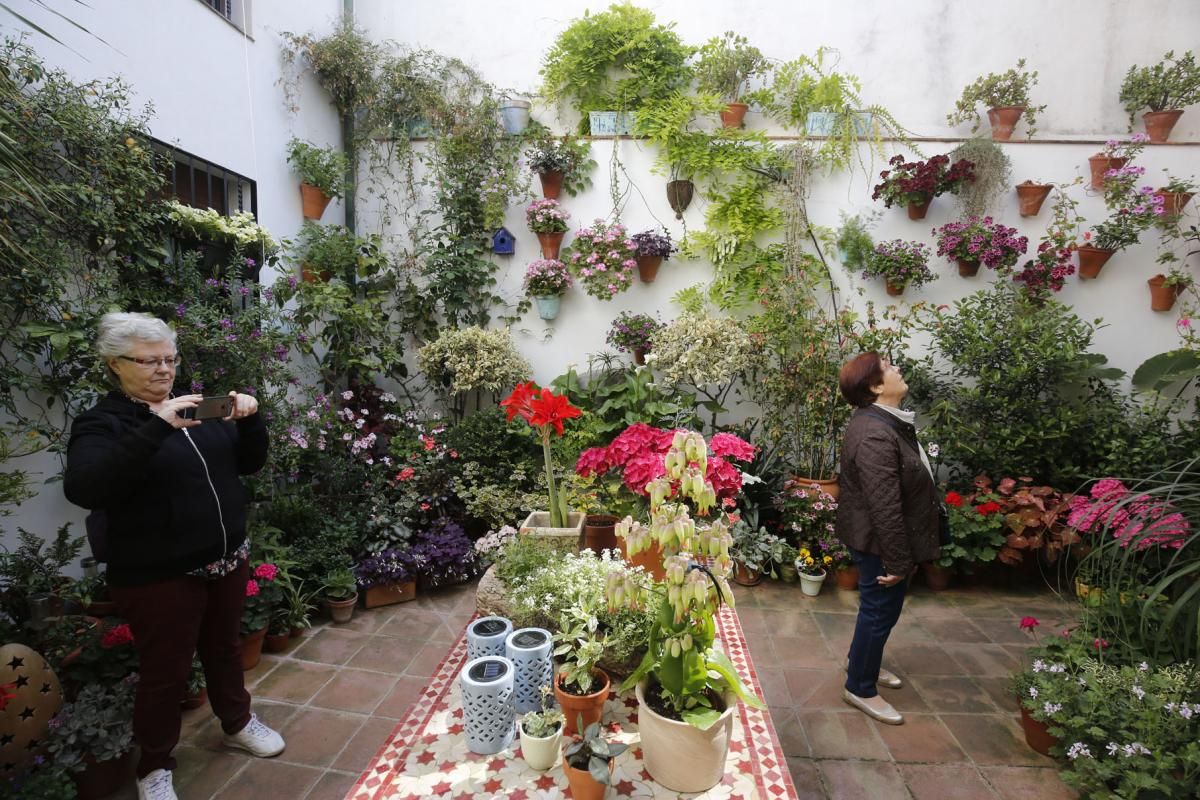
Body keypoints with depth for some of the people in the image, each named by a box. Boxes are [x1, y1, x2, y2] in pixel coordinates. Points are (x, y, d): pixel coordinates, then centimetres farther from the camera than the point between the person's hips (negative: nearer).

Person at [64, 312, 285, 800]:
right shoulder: (101, 423, -10)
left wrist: (249, 421, -12)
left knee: (224, 649, 21)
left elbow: (250, 463, 8)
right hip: (158, 576, -5)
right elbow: (83, 490, -28)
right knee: (165, 671, 11)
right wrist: (156, 428, -36)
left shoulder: (196, 409, 6)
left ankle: (237, 723, 43)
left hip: (227, 560, 5)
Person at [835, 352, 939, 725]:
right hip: (880, 541, -10)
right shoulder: (875, 435, -30)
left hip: (879, 538, 10)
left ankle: (862, 661, 47)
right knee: (880, 610, 6)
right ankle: (860, 688, 26)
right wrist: (898, 561, -23)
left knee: (880, 607, 25)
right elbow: (885, 507, -29)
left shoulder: (883, 421, 5)